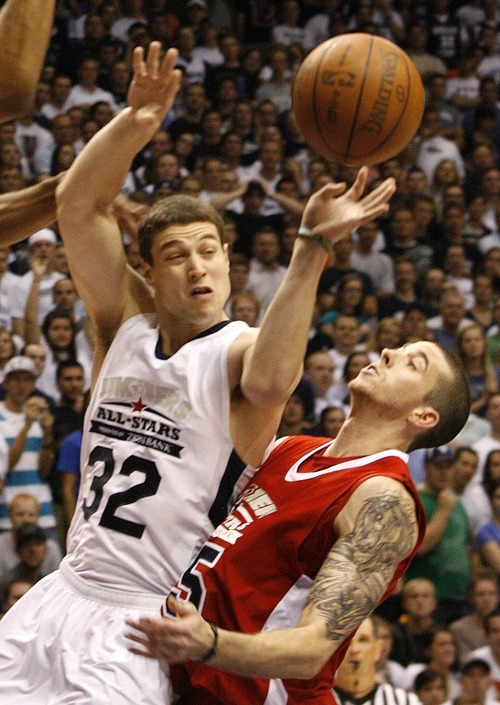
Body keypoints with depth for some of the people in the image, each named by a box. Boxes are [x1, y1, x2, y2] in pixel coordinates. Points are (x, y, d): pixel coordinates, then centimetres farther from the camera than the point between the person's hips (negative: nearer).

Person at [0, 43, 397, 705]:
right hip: (71, 587, 6)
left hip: (152, 618, -6)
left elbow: (270, 382, -37)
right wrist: (136, 122, -20)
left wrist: (312, 248, -44)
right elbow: (79, 205, -5)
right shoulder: (128, 322, 5)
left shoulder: (240, 350, -10)